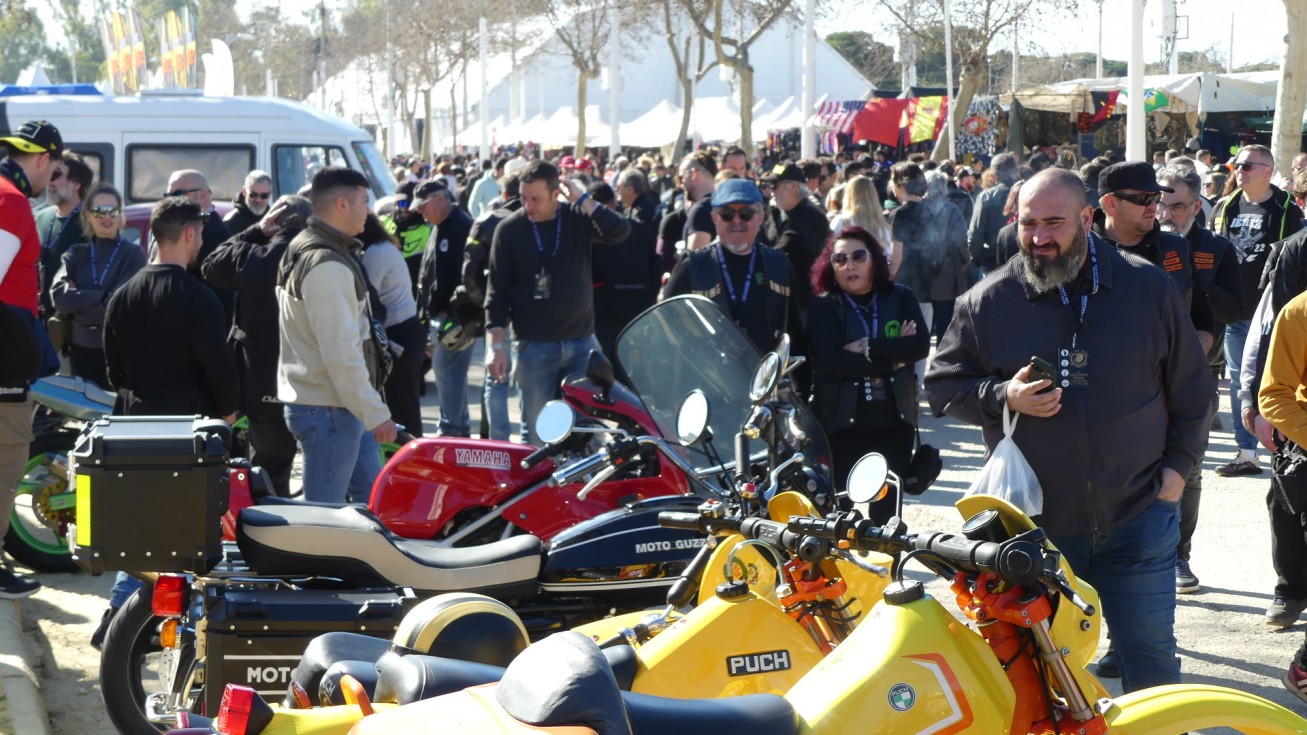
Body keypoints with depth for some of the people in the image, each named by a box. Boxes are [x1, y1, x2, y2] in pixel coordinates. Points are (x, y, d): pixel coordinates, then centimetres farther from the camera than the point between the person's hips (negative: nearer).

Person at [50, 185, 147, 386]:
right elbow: (58, 295, -7)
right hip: (81, 348, 4)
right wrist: (100, 297, -14)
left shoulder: (134, 253, -3)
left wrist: (77, 299, -7)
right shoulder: (77, 253, 8)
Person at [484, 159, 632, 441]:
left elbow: (620, 231, -16)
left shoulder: (578, 218, 2)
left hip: (582, 343, 2)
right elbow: (498, 290, -1)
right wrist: (495, 344, -8)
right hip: (533, 346, -1)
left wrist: (583, 199, -15)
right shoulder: (509, 229, -1)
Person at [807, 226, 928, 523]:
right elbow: (832, 360, -15)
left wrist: (869, 348, -15)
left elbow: (921, 344, -8)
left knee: (888, 509, 6)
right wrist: (894, 357, -12)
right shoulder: (824, 306, 0)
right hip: (842, 423, -2)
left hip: (894, 420, 2)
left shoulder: (900, 298, 8)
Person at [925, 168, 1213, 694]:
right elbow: (941, 385, 6)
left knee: (1151, 660, 6)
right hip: (1032, 527, 0)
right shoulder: (987, 302, 0)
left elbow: (1192, 388, 11)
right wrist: (1004, 397, -11)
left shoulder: (1148, 287, 2)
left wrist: (1178, 465, 3)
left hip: (1138, 518, 0)